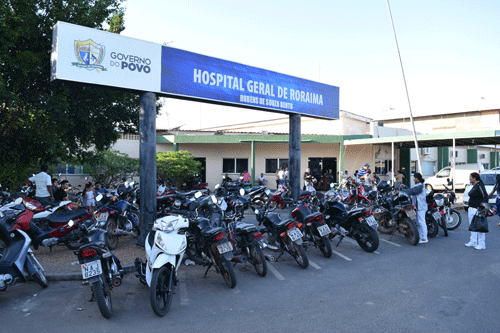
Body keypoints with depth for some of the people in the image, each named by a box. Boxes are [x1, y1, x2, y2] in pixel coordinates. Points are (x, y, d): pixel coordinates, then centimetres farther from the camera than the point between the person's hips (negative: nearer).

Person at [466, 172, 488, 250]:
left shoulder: (480, 186, -14)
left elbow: (485, 197, -18)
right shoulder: (474, 186, 15)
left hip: (478, 209, -10)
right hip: (472, 209, 10)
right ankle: (473, 242, 24)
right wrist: (469, 208, 22)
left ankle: (482, 244, 1)